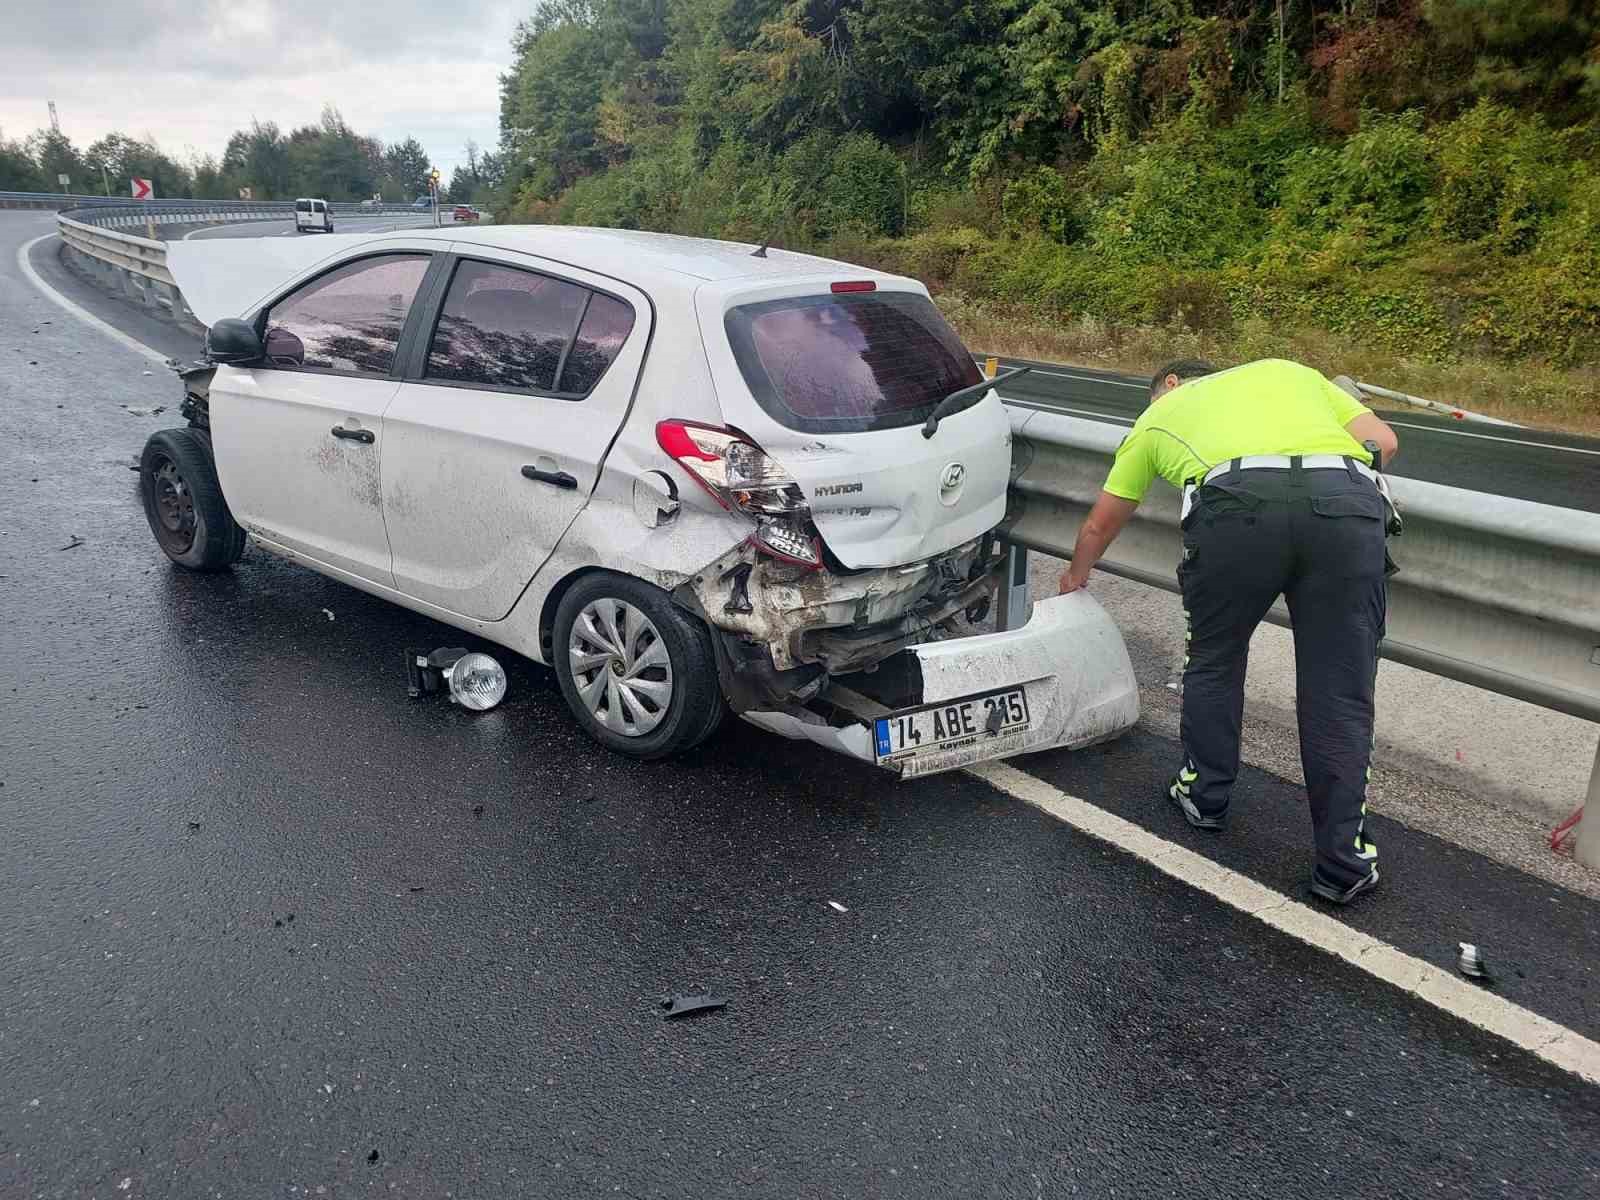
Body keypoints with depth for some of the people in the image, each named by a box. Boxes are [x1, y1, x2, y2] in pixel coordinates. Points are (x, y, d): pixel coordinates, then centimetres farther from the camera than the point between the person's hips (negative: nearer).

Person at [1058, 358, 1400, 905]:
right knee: (1340, 689, 10)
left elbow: (1100, 524, 45)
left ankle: (1204, 794, 37)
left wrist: (1077, 573, 64)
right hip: (1349, 499, 2)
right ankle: (1345, 862, 16)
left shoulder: (1160, 413, 36)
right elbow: (1383, 439, 25)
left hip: (1238, 500, -1)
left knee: (1213, 658, 23)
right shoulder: (1286, 370, 40)